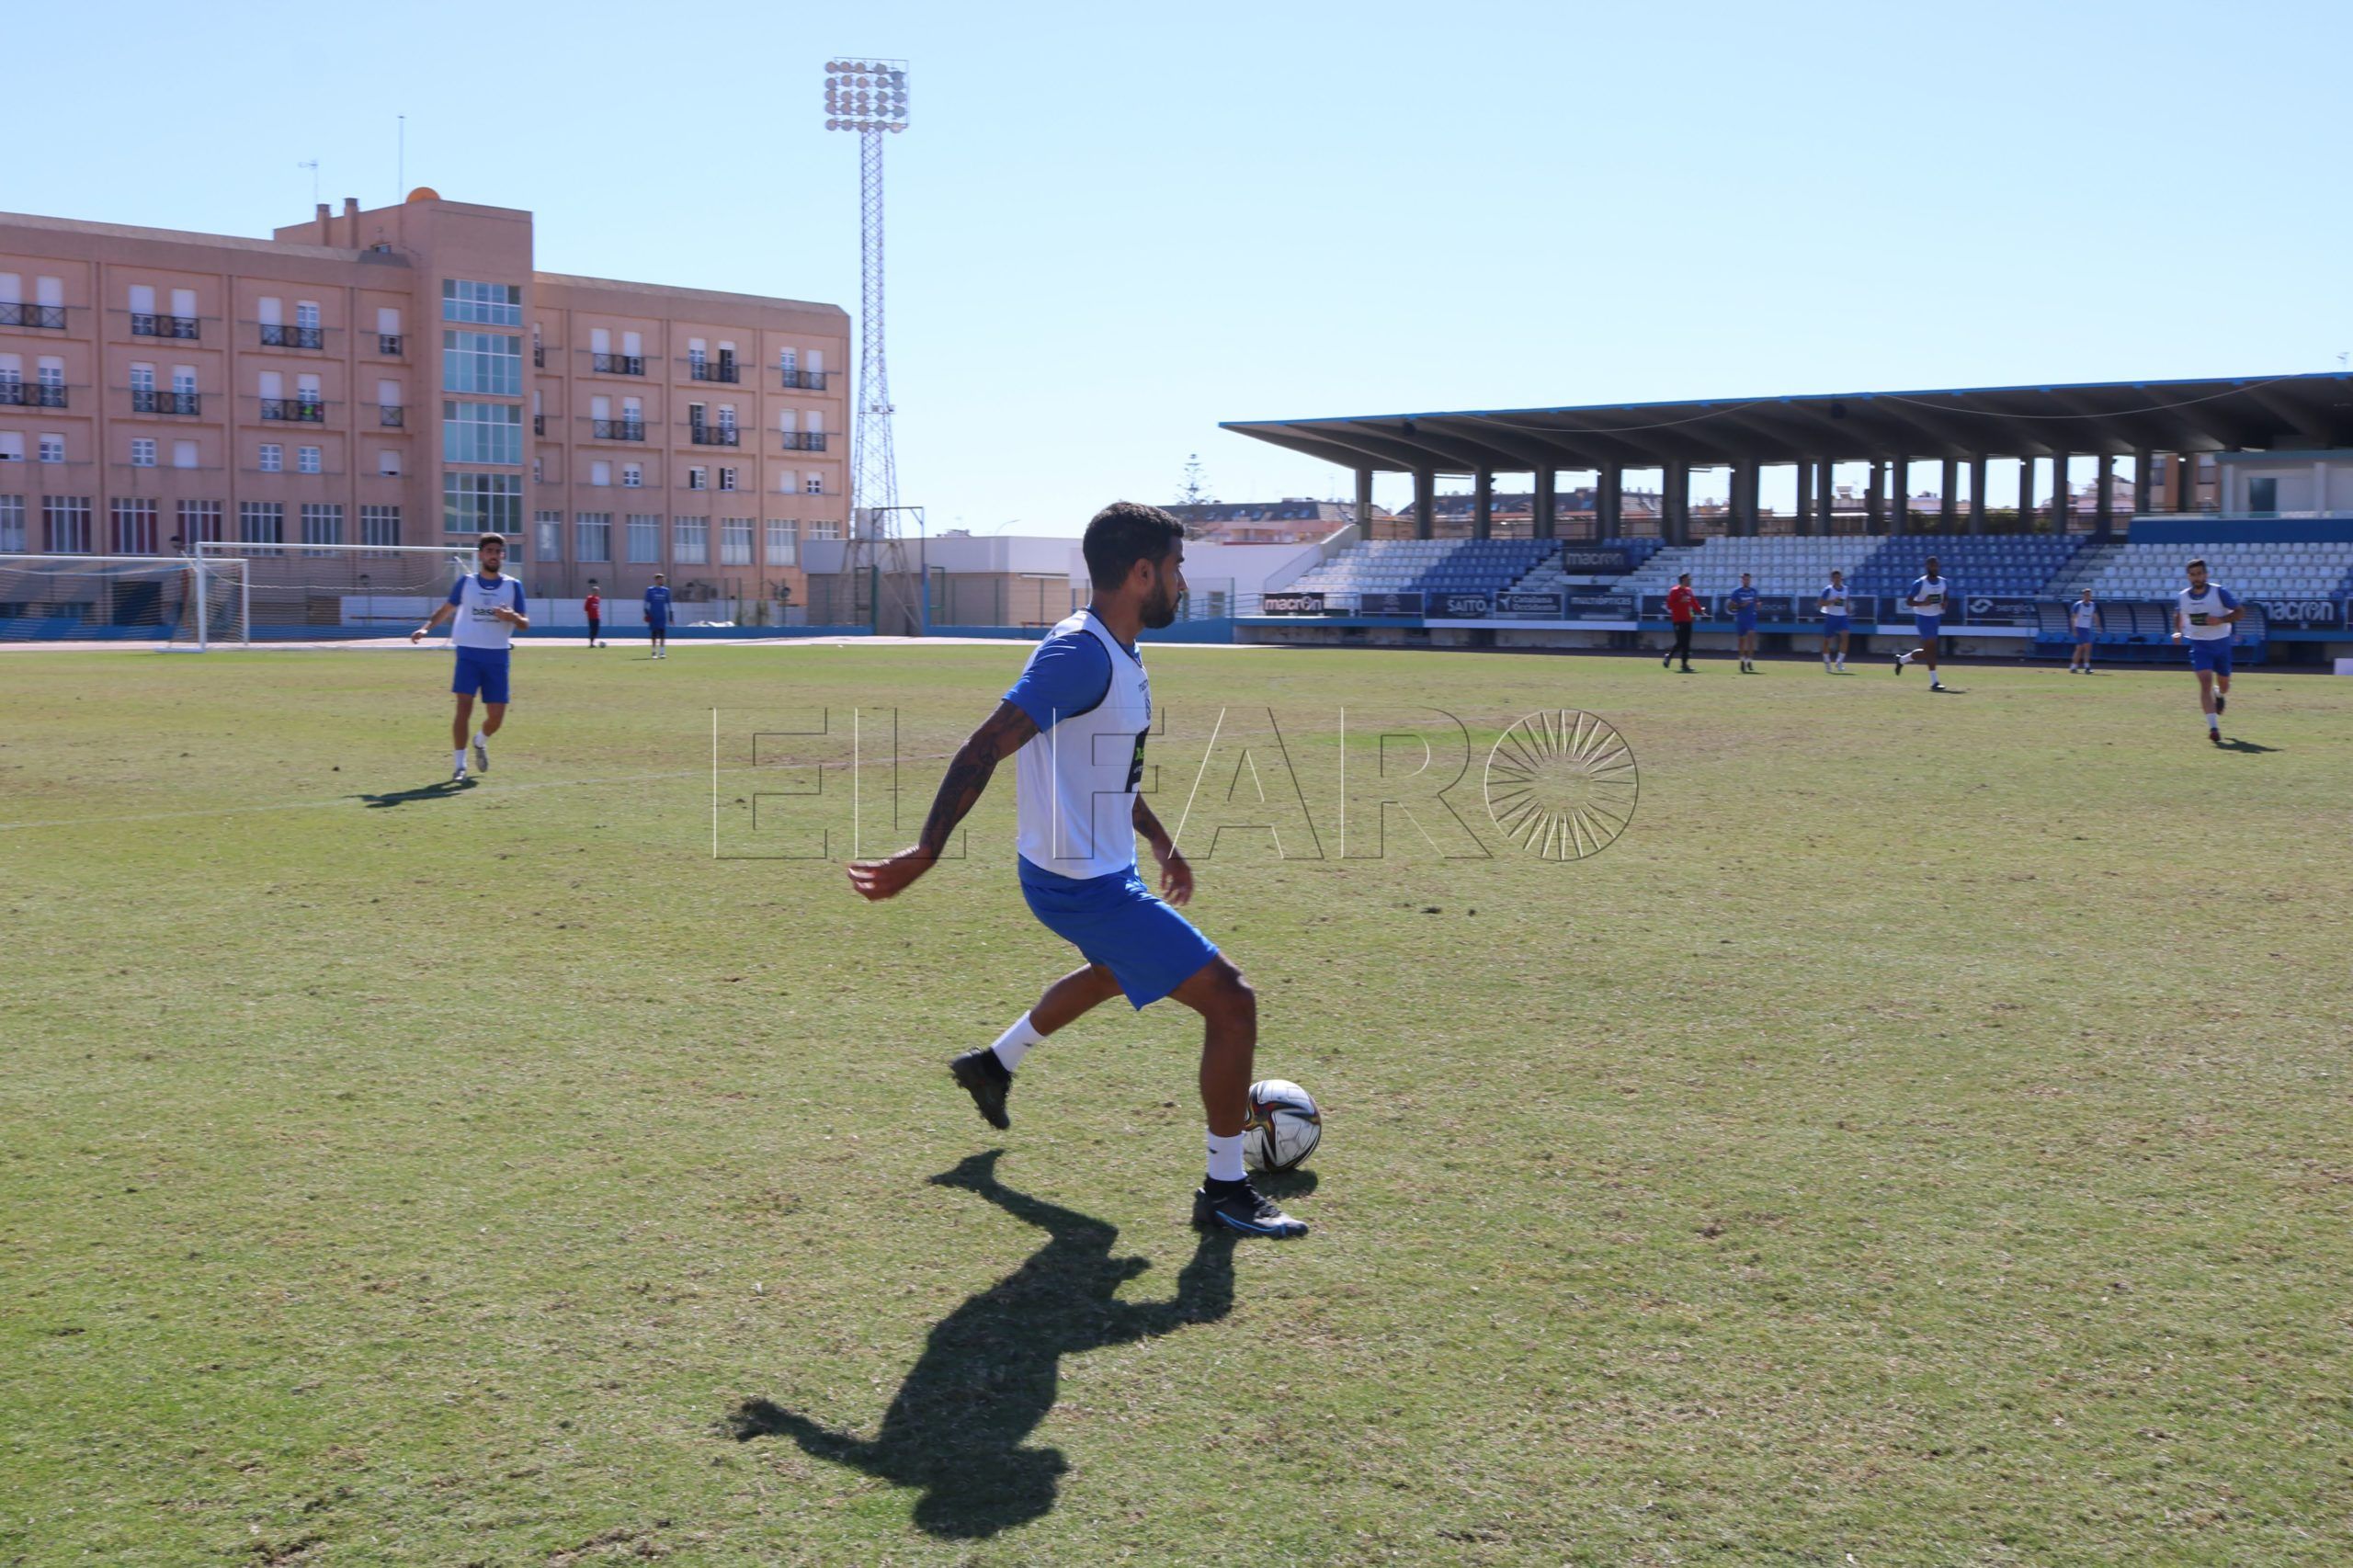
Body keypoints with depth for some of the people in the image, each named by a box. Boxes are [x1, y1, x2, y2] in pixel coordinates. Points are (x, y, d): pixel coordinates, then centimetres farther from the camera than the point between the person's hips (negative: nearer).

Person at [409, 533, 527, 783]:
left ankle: (481, 742, 35)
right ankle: (458, 765, -3)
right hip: (469, 653, -1)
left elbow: (525, 625, 3)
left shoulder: (513, 586, 4)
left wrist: (512, 617, -19)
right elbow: (447, 608, 18)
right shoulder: (466, 582, 4)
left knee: (496, 716, 0)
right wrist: (426, 628, 4)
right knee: (464, 707, -14)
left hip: (497, 657, 1)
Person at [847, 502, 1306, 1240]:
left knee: (1114, 969, 39)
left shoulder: (1115, 653, 7)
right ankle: (1225, 1191, 2)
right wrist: (924, 855, -30)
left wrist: (1159, 839, 26)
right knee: (1231, 1002, -9)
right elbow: (984, 749, -28)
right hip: (1085, 886, -11)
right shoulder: (1080, 653, -24)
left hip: (1097, 871, 11)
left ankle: (995, 1064, 55)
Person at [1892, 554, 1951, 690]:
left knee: (1928, 650, 11)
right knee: (1931, 648, -12)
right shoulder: (1919, 583, -13)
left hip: (1936, 618, 7)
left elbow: (1946, 597, 18)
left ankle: (1901, 660, 34)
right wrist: (1923, 603, -27)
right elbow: (1908, 601, -11)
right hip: (1923, 617, -7)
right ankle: (1934, 682, -10)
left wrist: (1945, 603, -6)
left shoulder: (1943, 582, 4)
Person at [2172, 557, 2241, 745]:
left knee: (2223, 683, 15)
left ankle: (2220, 695, 56)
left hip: (2221, 643, 0)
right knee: (2205, 682, -18)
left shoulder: (2219, 592, -12)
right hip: (2199, 645, 0)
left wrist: (2221, 620, -24)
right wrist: (2178, 632, -1)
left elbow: (2240, 612, -8)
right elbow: (2178, 616, 18)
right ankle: (2213, 727, -20)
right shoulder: (2181, 597, -3)